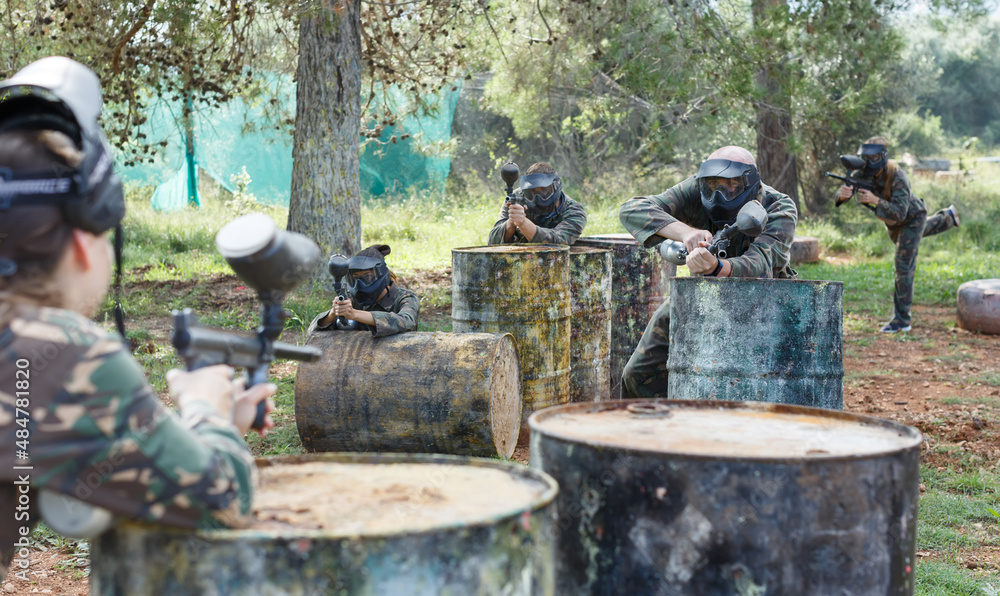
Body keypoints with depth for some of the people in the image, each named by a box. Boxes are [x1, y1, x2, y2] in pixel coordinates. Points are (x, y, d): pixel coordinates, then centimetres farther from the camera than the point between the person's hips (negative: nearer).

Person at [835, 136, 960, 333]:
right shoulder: (863, 172, -23)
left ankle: (902, 320, -6)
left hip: (912, 218, -7)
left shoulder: (897, 177, -39)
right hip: (891, 222, 7)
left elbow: (899, 213, -46)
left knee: (904, 267, -13)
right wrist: (843, 194, -53)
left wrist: (875, 200, -57)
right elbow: (840, 193, -28)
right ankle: (947, 218, 60)